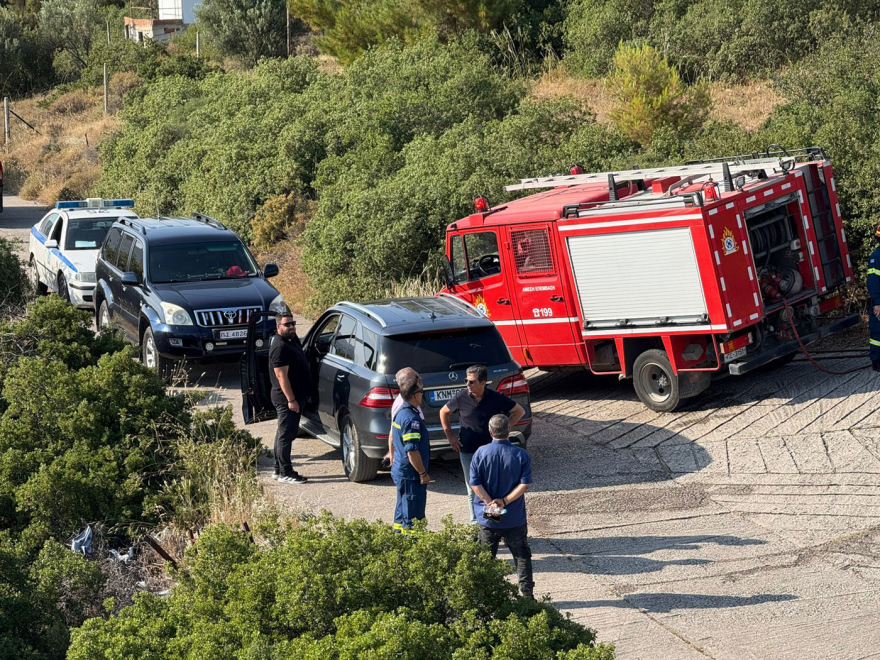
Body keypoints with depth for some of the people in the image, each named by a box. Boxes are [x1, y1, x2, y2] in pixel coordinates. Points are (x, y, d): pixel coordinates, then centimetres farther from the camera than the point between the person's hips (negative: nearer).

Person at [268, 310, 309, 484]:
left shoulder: (291, 341, 12)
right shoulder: (280, 347, -19)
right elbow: (281, 375, -23)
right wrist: (291, 399, -24)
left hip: (295, 396, 11)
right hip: (287, 398, -11)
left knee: (284, 433, 15)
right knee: (286, 434, -7)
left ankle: (279, 470, 23)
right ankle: (285, 473, -4)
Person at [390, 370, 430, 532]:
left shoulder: (401, 413, 9)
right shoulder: (411, 418, -23)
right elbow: (412, 451, -25)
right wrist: (423, 474, -17)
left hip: (400, 471, 10)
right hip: (411, 476, -10)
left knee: (402, 510, 21)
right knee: (413, 516, -2)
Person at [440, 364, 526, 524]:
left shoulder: (496, 398, -10)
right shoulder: (461, 398, -6)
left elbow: (519, 411, 3)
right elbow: (444, 412, 13)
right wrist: (450, 436, 8)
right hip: (468, 452, 1)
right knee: (473, 492, 9)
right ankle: (475, 524, 20)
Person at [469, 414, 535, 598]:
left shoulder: (481, 453, -8)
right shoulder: (521, 455, -9)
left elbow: (475, 483, -12)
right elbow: (525, 484, -14)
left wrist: (490, 502, -13)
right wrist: (505, 501, -14)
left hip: (487, 519, 0)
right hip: (515, 519, 0)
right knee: (522, 556, 13)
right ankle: (527, 594, 14)